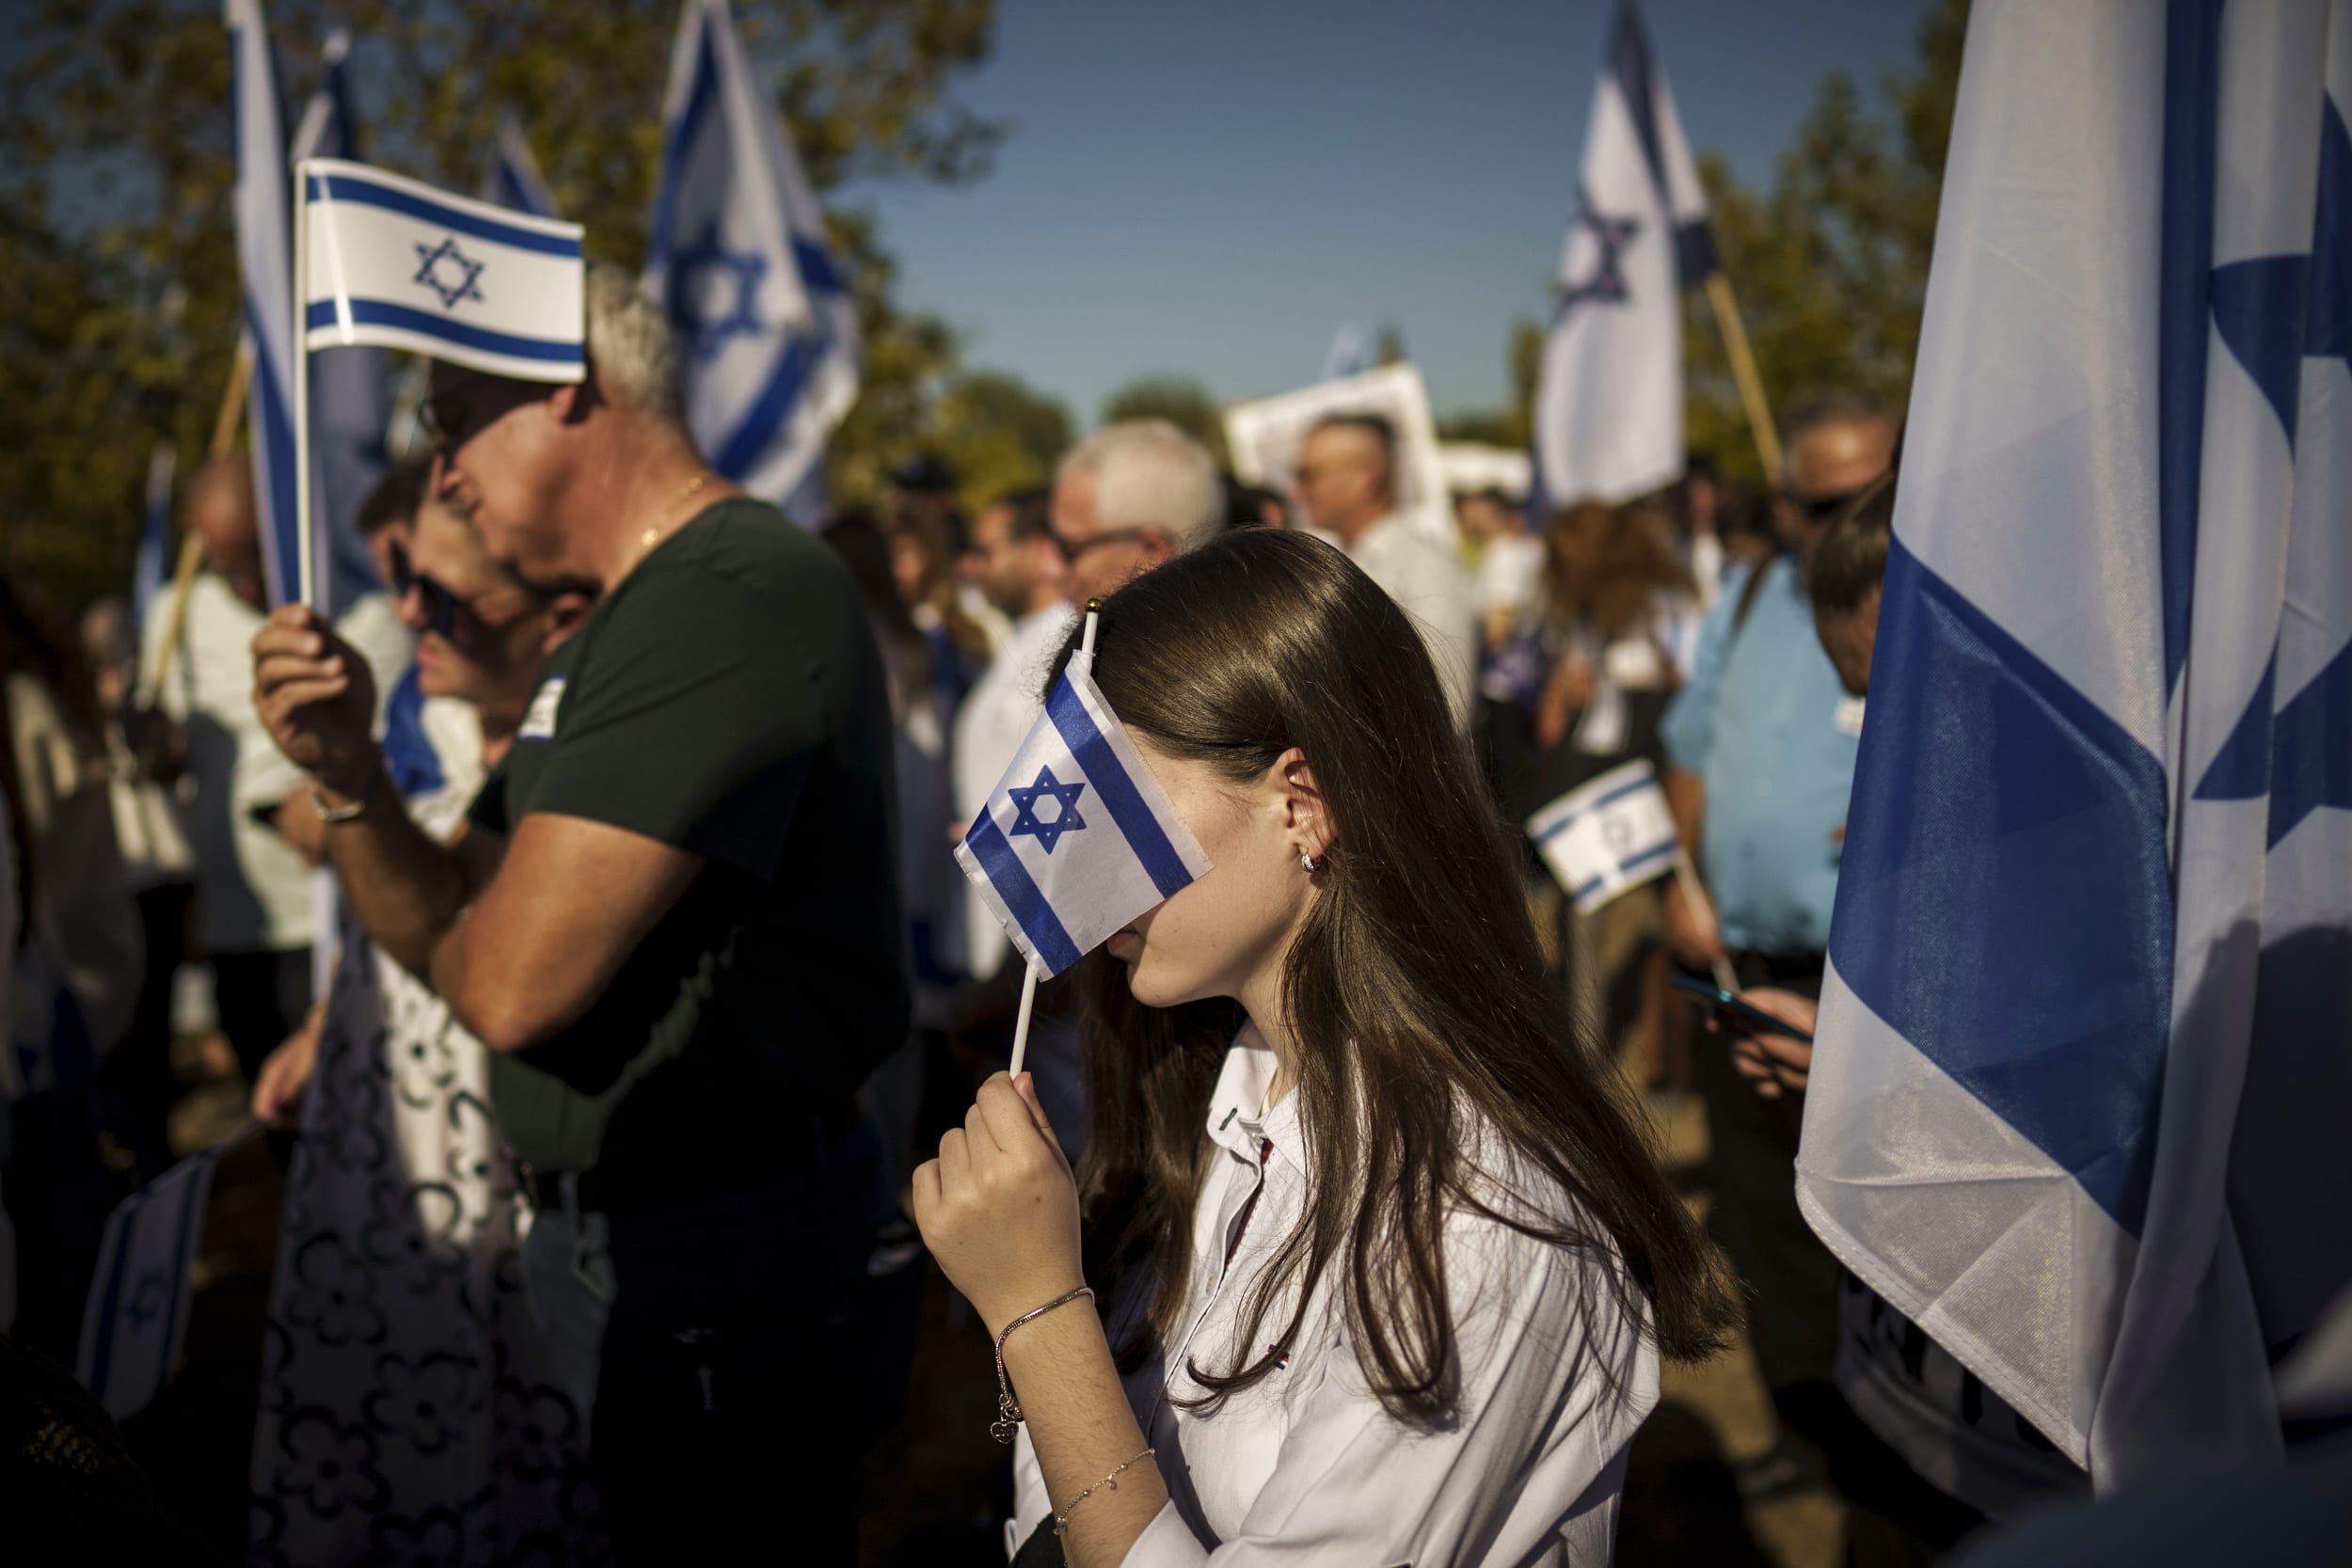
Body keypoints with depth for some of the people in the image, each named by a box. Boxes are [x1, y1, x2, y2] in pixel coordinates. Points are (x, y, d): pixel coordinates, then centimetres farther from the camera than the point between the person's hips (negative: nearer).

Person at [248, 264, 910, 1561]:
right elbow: (450, 936, 10)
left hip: (719, 1256, -9)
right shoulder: (611, 634, 13)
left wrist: (453, 928, -4)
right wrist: (349, 781, -8)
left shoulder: (732, 596, -22)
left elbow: (510, 981, -26)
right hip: (628, 1241, 10)